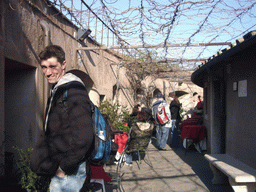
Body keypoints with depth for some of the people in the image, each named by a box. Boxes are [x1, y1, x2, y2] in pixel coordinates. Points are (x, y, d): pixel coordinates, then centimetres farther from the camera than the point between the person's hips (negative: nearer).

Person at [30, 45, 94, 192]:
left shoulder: (74, 91, -19)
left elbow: (84, 137, -26)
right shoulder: (57, 91, 13)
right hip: (59, 168, 9)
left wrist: (65, 167, -19)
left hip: (69, 172, -9)